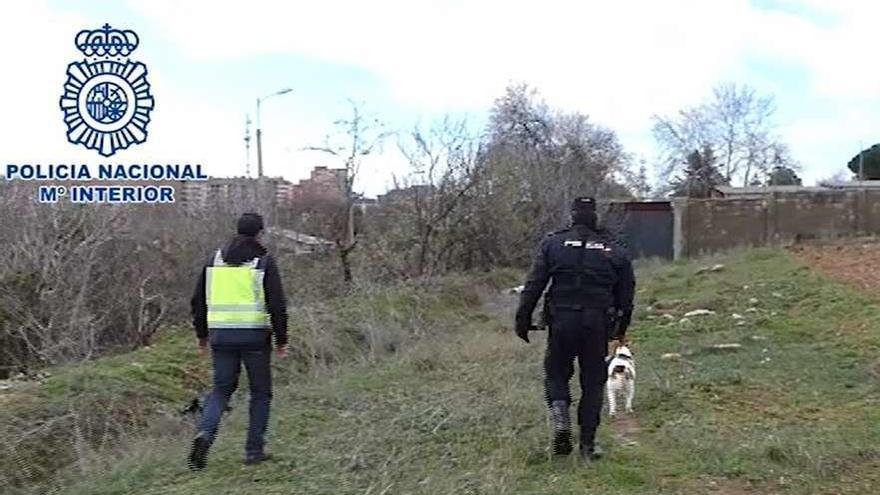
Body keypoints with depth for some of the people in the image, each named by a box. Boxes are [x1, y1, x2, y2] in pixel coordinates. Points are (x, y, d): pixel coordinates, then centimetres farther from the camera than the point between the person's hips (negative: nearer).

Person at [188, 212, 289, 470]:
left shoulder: (216, 258, 10)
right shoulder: (264, 261, -3)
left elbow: (198, 299, 12)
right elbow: (277, 304, -9)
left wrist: (202, 334, 20)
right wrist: (281, 340, 0)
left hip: (220, 334, 4)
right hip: (254, 335, -3)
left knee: (221, 388, 16)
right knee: (260, 392, 11)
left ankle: (205, 432, -9)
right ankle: (254, 450, 12)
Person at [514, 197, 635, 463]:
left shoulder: (552, 244, 0)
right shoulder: (615, 250, 7)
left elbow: (533, 286, -4)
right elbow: (626, 293, 12)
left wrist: (523, 320, 1)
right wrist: (621, 328, 23)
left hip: (562, 322, -1)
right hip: (598, 325, 1)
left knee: (556, 372, 17)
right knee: (593, 381, 10)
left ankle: (560, 413, -10)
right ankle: (588, 444, 11)